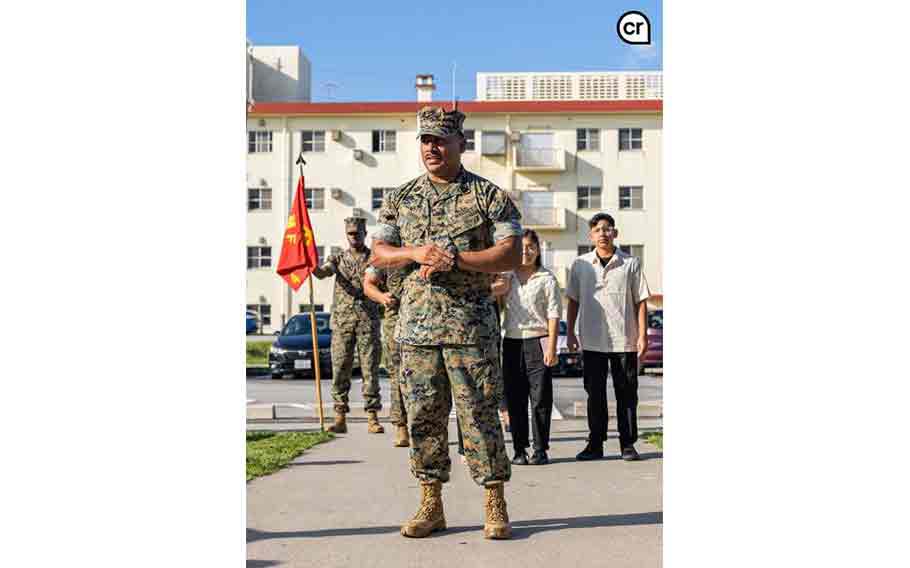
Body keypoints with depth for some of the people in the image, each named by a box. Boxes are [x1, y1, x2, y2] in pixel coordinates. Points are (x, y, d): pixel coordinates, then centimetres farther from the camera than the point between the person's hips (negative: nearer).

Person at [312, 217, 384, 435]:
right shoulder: (338, 259, 13)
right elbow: (322, 272, -7)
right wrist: (313, 267, -30)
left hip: (368, 321, -1)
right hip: (342, 321, 2)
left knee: (370, 370, -2)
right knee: (340, 370, 0)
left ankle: (372, 418, 2)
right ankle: (340, 418, 6)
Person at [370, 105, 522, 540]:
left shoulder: (489, 196, 2)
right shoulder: (399, 199, 13)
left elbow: (511, 255, -6)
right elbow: (379, 253, 8)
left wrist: (455, 257, -16)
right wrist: (416, 252, -12)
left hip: (470, 324, -3)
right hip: (416, 324, 4)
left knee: (479, 414, -2)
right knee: (423, 415, 6)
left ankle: (495, 507, 9)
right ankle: (431, 505, 17)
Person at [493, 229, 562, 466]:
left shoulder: (546, 279, 3)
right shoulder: (507, 277, 12)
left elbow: (553, 315, -1)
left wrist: (551, 347, -9)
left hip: (537, 342, -3)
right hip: (511, 342, 3)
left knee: (540, 398, -2)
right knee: (515, 400, 4)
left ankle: (540, 449, 7)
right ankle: (519, 449, 12)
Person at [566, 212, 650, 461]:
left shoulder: (631, 264, 0)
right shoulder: (580, 265, 4)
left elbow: (640, 301, 2)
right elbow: (573, 301, 11)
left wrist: (642, 335, -3)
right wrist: (570, 333, 7)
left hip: (624, 340, -1)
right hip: (592, 341, 1)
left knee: (627, 394, 5)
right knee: (595, 394, 7)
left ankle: (628, 443, 15)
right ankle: (595, 444, 16)